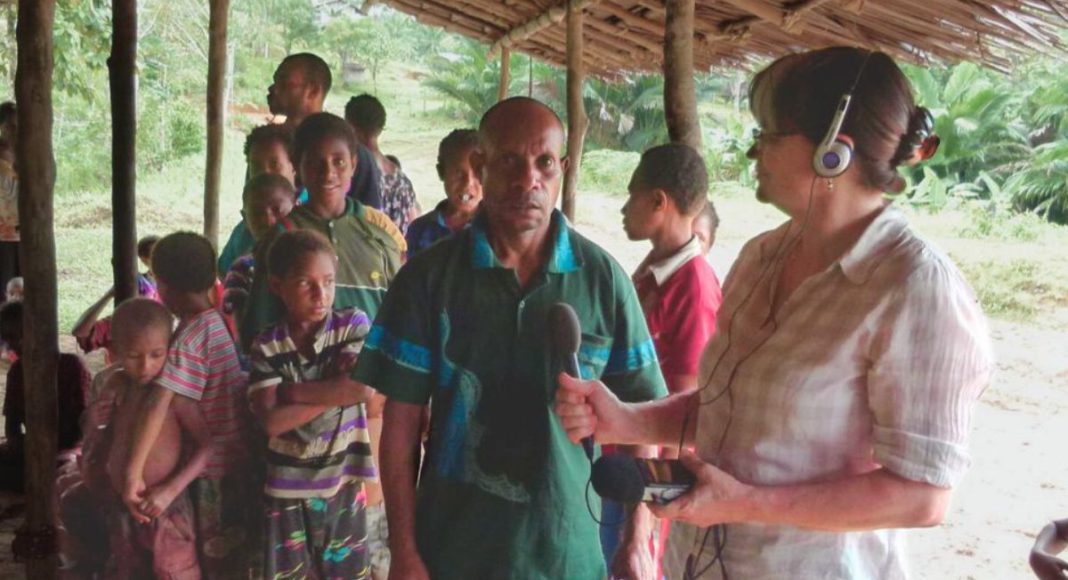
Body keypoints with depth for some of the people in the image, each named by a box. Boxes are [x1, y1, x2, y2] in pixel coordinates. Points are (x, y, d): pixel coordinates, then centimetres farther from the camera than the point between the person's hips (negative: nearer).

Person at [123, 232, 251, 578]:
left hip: (214, 471, -8)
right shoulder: (220, 321, 3)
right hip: (237, 460, 8)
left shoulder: (189, 336, -19)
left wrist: (133, 473, -30)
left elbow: (158, 403, -29)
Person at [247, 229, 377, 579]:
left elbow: (363, 388, -18)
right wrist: (334, 393, -14)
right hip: (287, 486, 1)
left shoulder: (353, 325, -3)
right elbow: (272, 421, -12)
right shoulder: (266, 346, -2)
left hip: (343, 480, 0)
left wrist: (292, 391, -11)